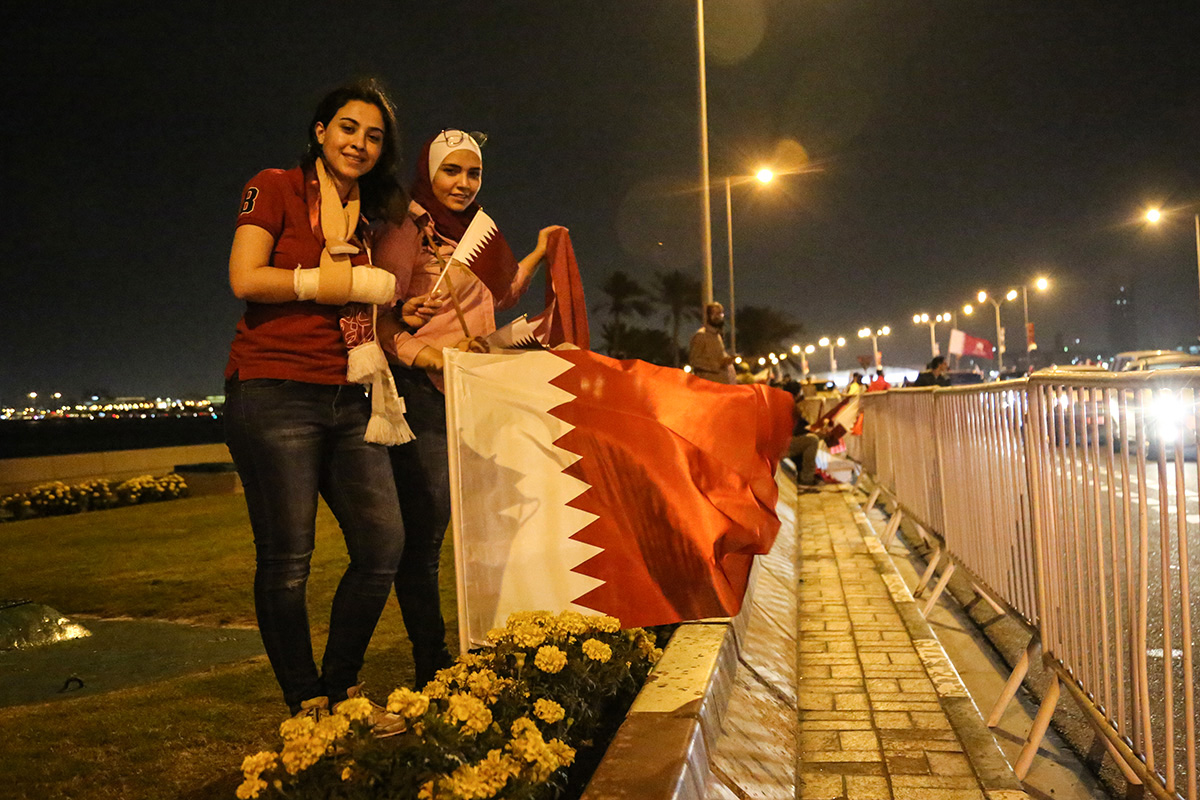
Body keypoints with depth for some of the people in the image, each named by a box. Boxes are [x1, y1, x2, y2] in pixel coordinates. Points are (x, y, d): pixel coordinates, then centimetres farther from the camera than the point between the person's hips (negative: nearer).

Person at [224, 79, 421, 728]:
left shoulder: (368, 217, 22)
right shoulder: (275, 188, 4)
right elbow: (246, 279, -9)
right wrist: (345, 284, -6)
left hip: (346, 399, 6)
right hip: (275, 393, -6)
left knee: (384, 543, 1)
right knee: (286, 559, -3)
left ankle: (343, 688, 19)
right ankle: (306, 705, 14)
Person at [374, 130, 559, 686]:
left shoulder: (475, 234, 21)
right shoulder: (407, 230, -4)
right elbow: (381, 318, -12)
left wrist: (538, 255, 28)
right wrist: (429, 357, -26)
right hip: (425, 394, -8)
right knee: (422, 534, -6)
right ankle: (431, 663, 4)